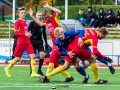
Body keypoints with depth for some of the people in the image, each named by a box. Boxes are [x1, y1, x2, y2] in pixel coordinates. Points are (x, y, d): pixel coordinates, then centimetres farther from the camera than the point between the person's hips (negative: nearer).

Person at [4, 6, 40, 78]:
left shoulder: (25, 22, 13)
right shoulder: (18, 22, -8)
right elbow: (16, 33, -13)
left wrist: (28, 34, 12)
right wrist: (25, 34, -22)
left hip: (27, 41, 6)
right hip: (21, 42, -6)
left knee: (33, 56, -9)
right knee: (18, 58, 3)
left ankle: (33, 72, -9)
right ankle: (8, 68, 26)